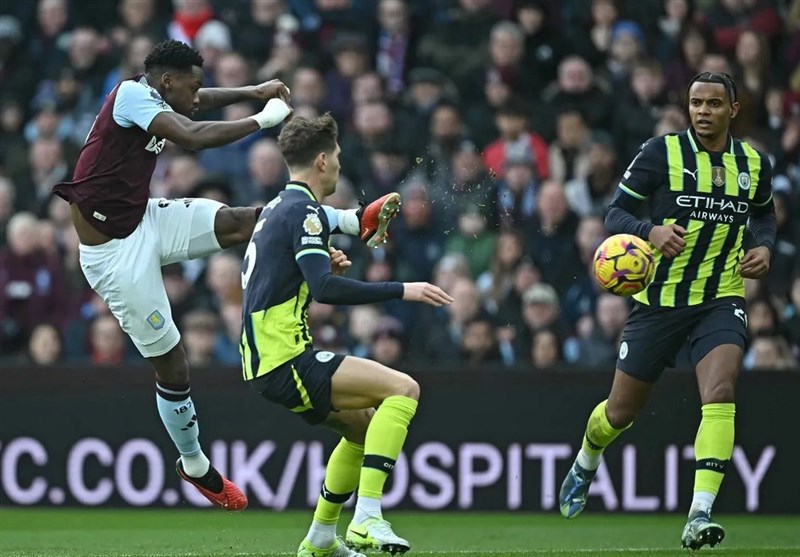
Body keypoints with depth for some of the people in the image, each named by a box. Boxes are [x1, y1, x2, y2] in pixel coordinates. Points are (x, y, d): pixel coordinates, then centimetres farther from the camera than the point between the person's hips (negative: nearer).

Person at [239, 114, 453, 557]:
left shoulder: (277, 208, 18)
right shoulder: (303, 210, -12)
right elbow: (325, 289, -24)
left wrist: (323, 266, 15)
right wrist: (402, 290, -20)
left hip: (263, 361, 10)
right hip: (285, 360, -10)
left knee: (366, 425, 24)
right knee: (402, 389, -17)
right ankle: (367, 519, -24)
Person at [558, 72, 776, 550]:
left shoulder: (755, 164, 2)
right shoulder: (662, 152, -9)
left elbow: (765, 214, 22)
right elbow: (616, 213, -7)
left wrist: (764, 247, 1)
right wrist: (652, 231, -28)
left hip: (722, 300, 1)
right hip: (660, 300, -1)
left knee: (720, 393, -25)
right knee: (621, 411, 10)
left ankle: (700, 515, -28)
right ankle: (586, 464, 46)